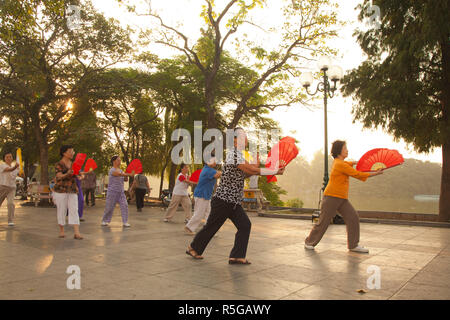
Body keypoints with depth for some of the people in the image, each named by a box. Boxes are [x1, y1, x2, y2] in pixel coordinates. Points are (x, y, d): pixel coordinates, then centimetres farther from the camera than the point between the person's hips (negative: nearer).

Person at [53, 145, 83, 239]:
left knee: (74, 210, -5)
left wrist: (80, 176, -8)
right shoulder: (59, 165, -5)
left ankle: (77, 233, -10)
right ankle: (61, 231, 21)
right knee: (61, 210, 4)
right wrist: (67, 174, -37)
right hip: (61, 190, -4)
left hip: (72, 191, 4)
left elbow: (77, 175, 15)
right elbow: (59, 176, -18)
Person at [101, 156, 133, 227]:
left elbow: (125, 179, 8)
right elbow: (120, 174, -30)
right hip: (112, 192, -6)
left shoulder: (120, 170, 12)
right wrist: (129, 174, -33)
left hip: (121, 192, 6)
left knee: (124, 205, -8)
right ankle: (104, 221, 23)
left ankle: (125, 222, -6)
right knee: (109, 207, 4)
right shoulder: (112, 170, -12)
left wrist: (126, 176, -13)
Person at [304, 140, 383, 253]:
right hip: (331, 197, -9)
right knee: (323, 222, -1)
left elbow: (348, 163, 38)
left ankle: (353, 245, 8)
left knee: (353, 218, 1)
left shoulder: (338, 162, 12)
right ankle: (309, 242, 13)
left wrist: (357, 162, 23)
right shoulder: (340, 165, -16)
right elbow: (358, 175, -14)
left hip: (342, 199, 9)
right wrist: (375, 173, -6)